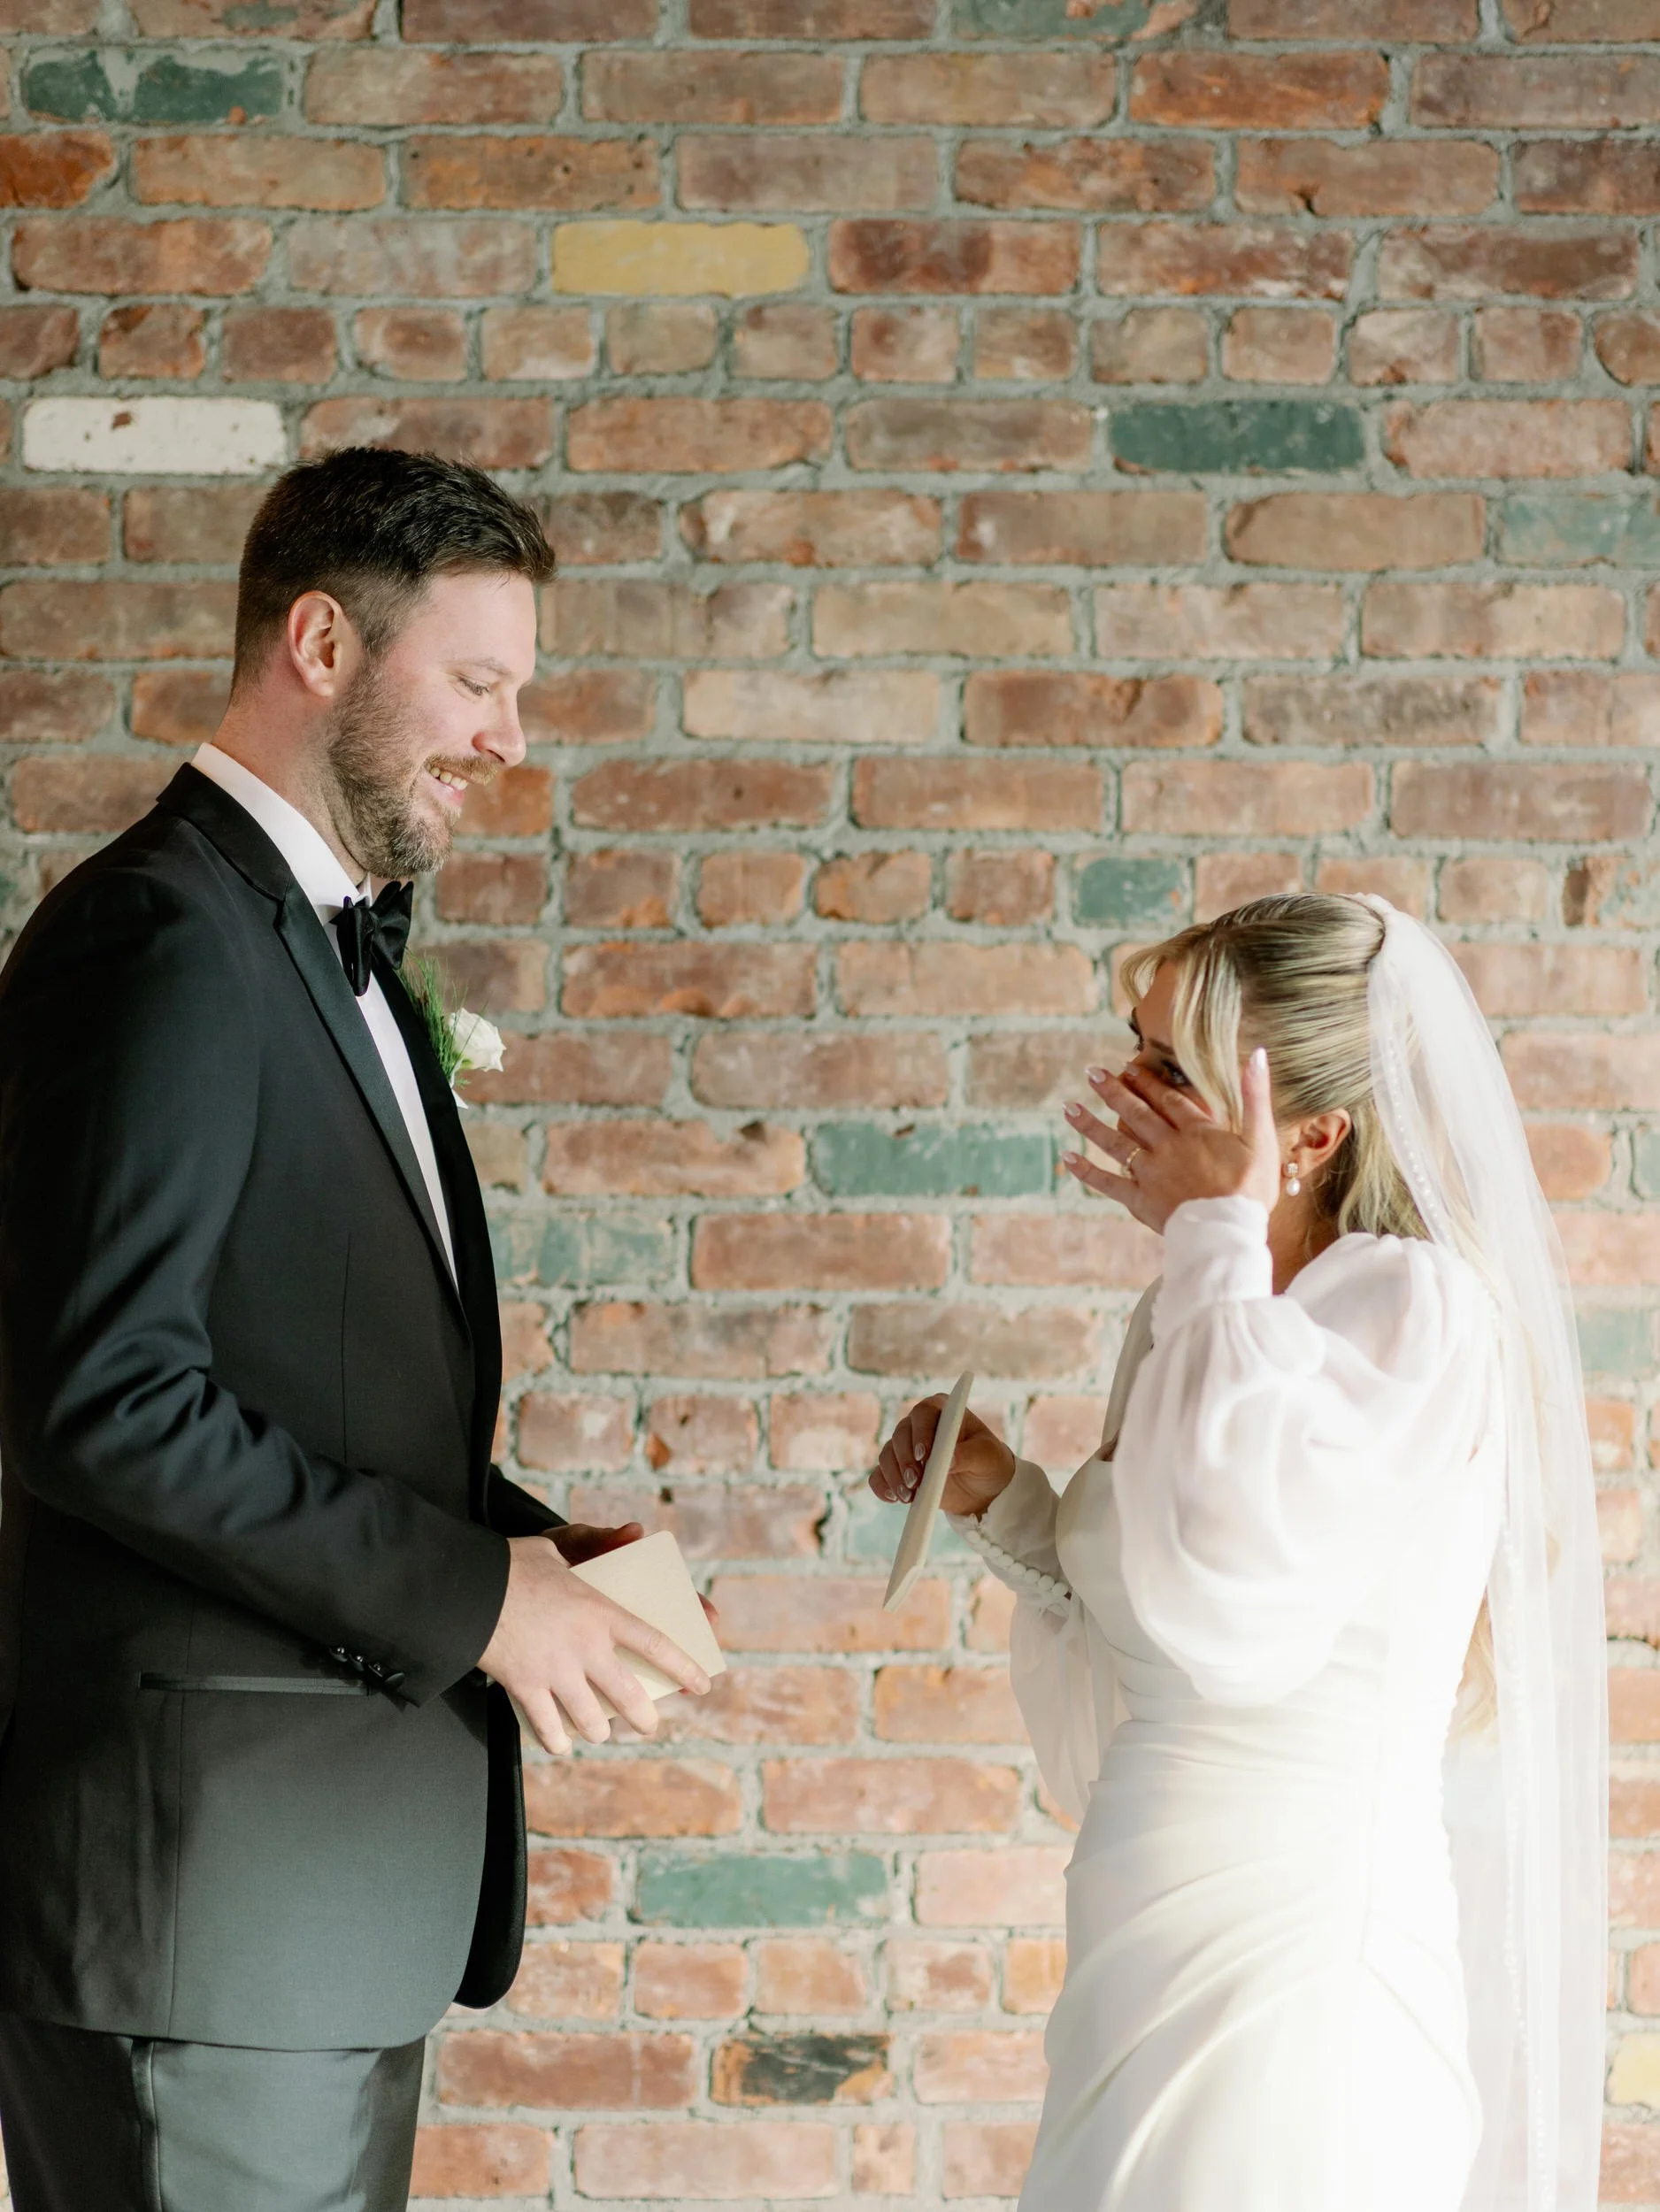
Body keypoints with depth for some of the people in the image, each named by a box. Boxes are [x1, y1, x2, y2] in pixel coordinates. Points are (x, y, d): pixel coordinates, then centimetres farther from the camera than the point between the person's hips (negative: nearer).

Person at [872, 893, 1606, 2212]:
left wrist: (1218, 1237, -19)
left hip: (1291, 1985, -8)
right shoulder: (1211, 1317, 11)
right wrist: (1004, 1506, 5)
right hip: (1159, 1982, 8)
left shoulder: (1416, 1311, -14)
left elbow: (1233, 1616, -29)